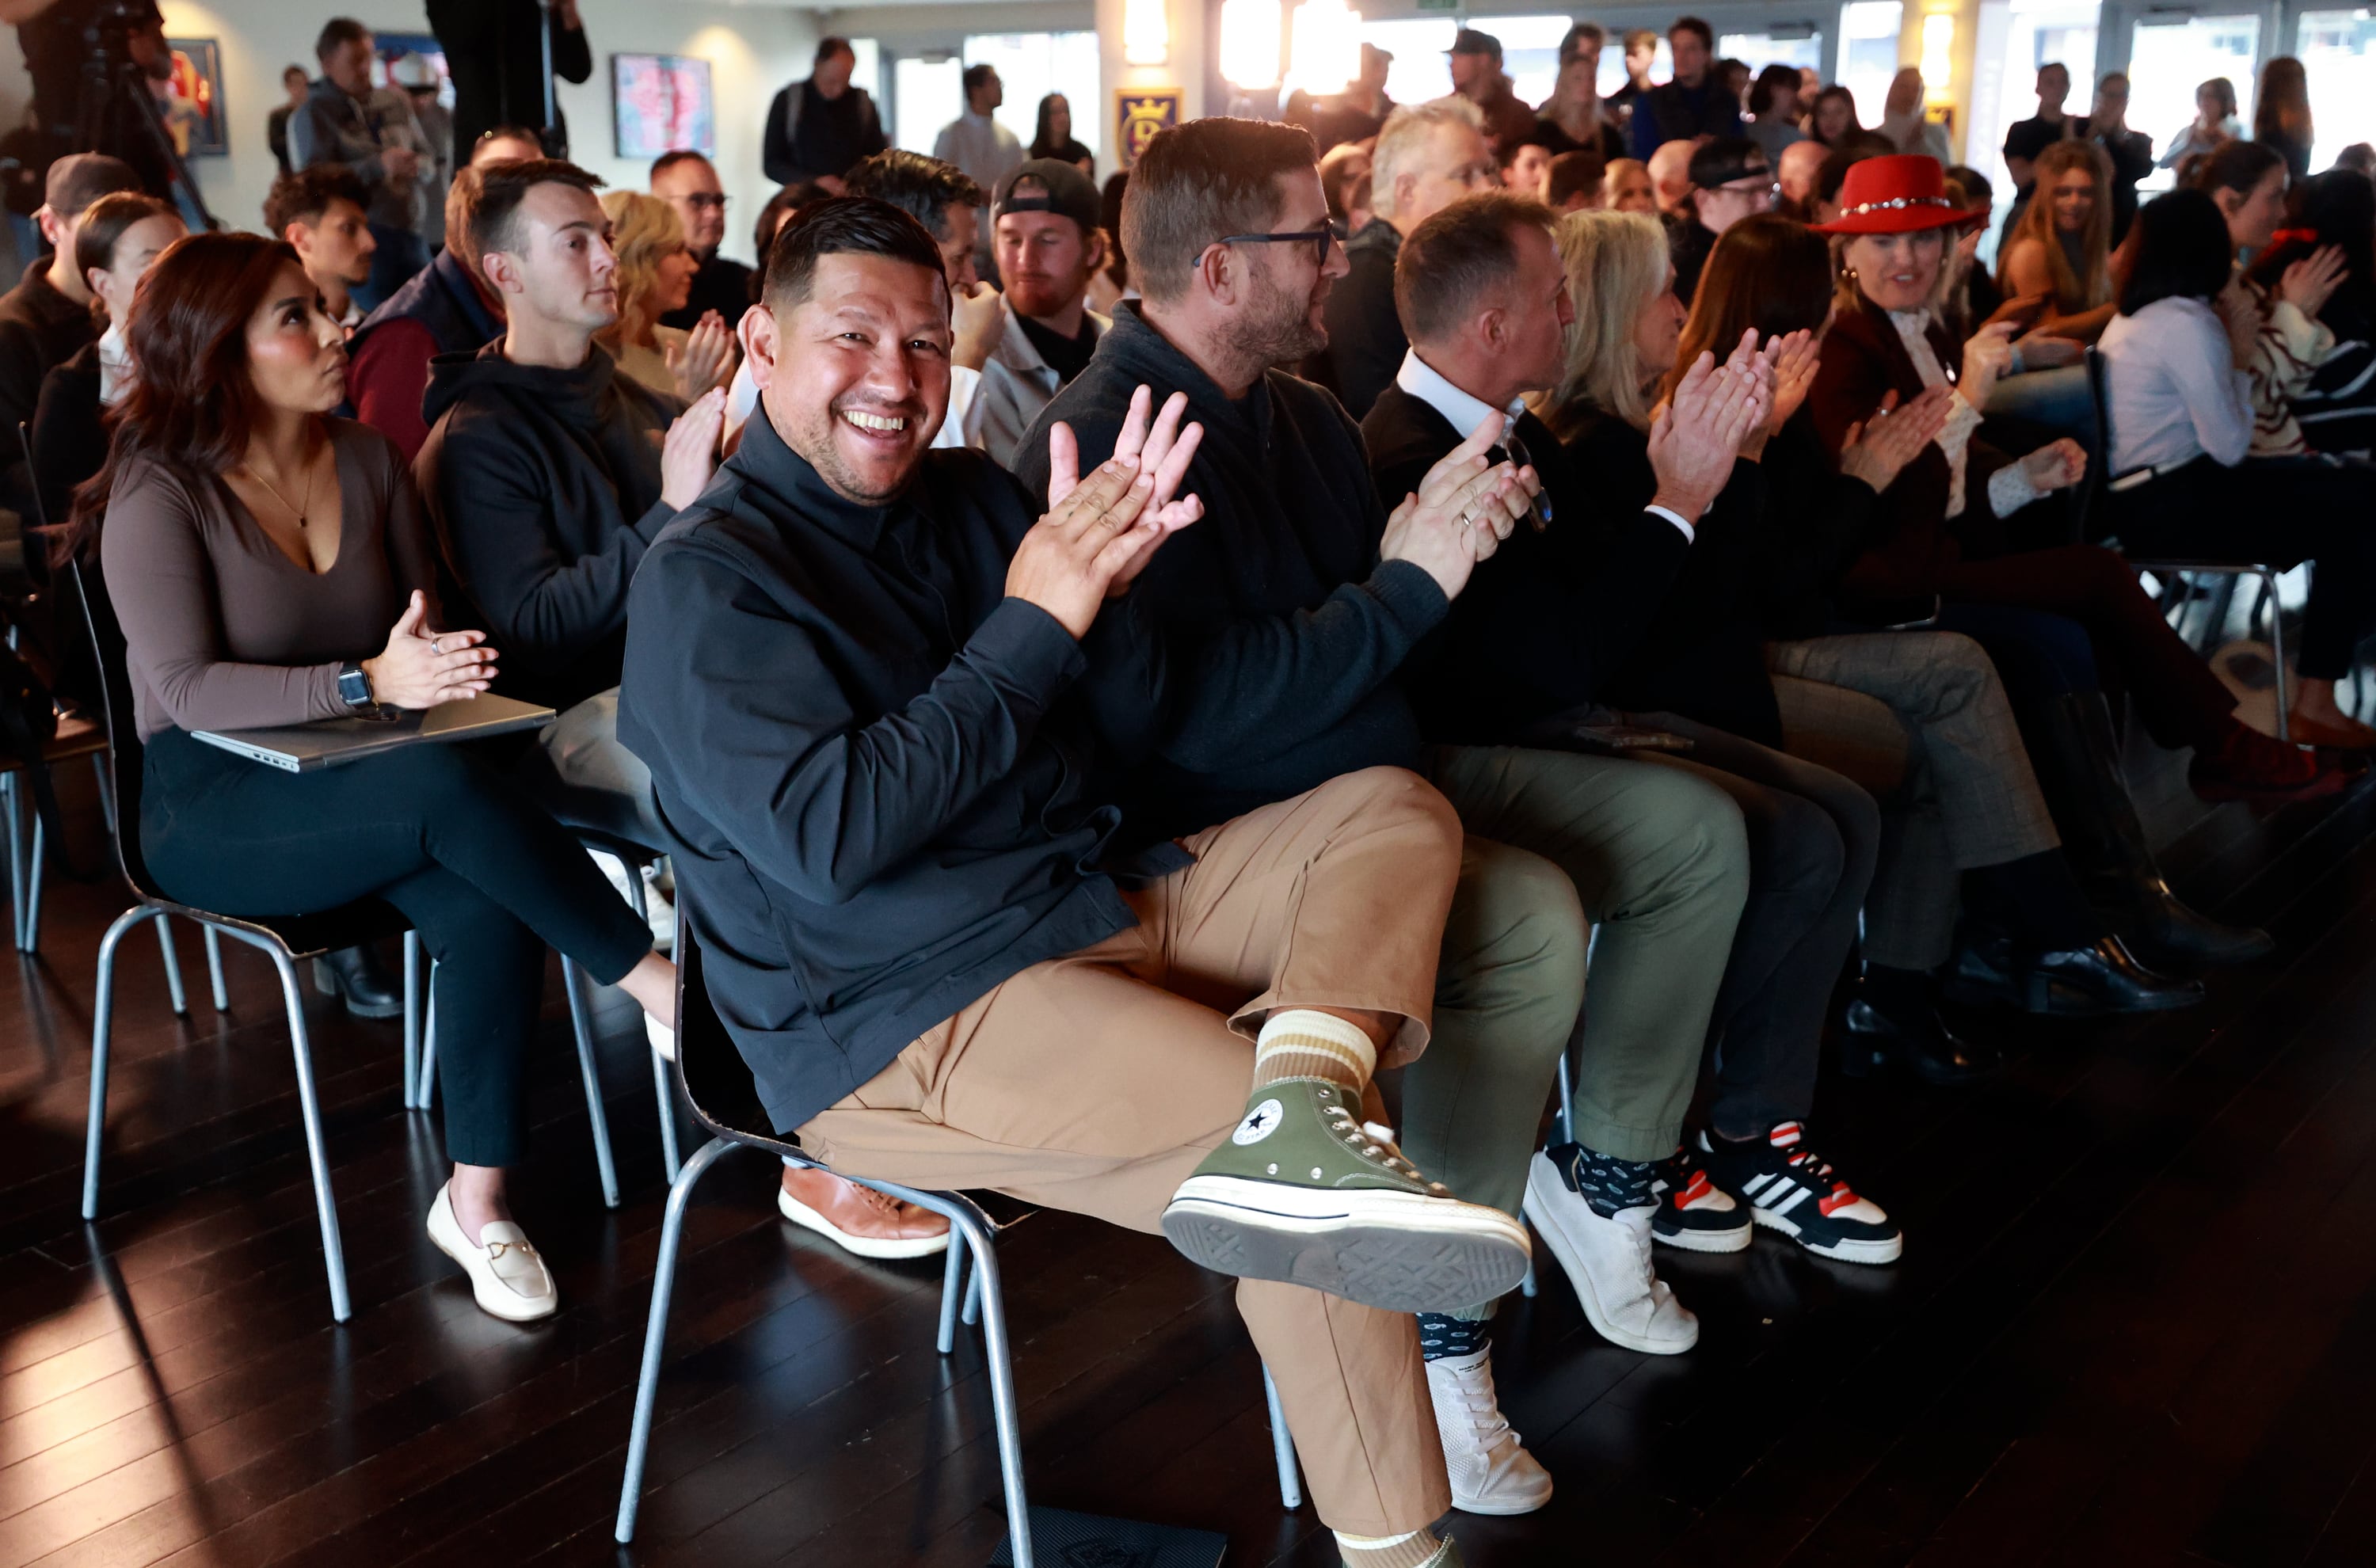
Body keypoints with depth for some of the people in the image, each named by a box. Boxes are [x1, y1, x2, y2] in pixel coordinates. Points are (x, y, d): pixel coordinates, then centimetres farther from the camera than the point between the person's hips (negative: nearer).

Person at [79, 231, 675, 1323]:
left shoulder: (365, 461, 8)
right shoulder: (160, 495, -8)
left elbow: (434, 614, 13)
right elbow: (186, 688, -17)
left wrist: (435, 649, -13)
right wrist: (371, 682, -29)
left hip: (359, 790, 5)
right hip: (210, 807, -5)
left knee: (491, 914, -27)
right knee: (448, 788, -35)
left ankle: (476, 1202, -17)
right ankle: (664, 986, -26)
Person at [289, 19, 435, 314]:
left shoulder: (394, 100, 14)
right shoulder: (313, 115, 1)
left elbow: (428, 156, 19)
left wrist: (416, 167, -6)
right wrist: (378, 166, -20)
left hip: (411, 233, 5)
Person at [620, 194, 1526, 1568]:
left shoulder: (971, 497, 11)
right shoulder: (708, 582, -10)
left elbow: (1119, 742, 10)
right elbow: (826, 838, -23)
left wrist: (1108, 583, -11)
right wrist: (1033, 622, -21)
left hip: (1102, 905, 9)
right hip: (906, 1025, -8)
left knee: (1395, 809, -6)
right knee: (1316, 1201, -23)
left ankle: (1294, 1119, -31)